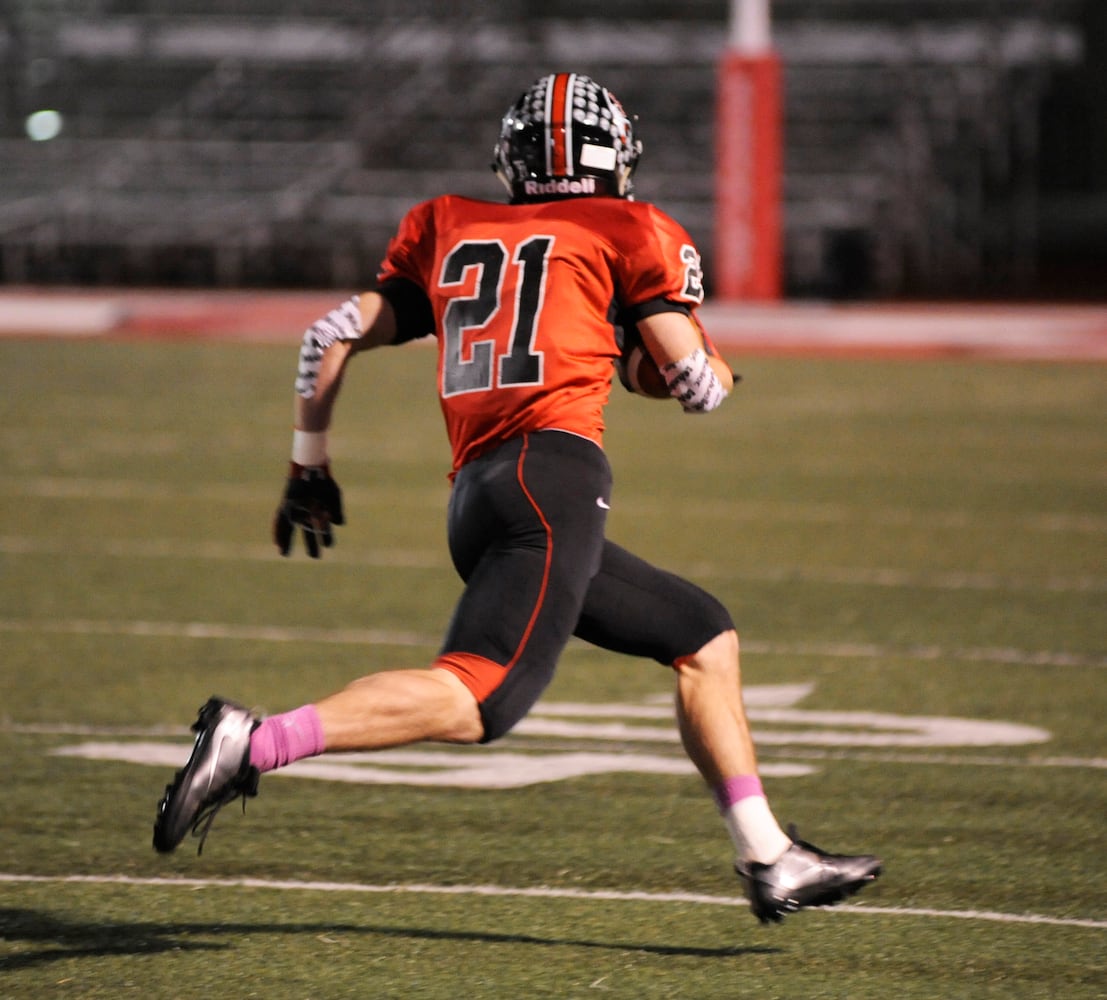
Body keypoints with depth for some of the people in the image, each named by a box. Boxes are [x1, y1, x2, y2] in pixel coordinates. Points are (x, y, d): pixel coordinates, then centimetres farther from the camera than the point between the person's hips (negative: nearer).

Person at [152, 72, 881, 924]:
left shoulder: (450, 232, 25)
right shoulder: (627, 232, 12)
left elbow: (334, 337, 21)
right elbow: (697, 383, 10)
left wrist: (310, 465, 31)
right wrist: (716, 370, 34)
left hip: (475, 497, 7)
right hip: (550, 476, -7)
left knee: (704, 637, 20)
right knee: (478, 701, -20)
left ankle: (769, 860, 17)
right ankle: (252, 744, -32)